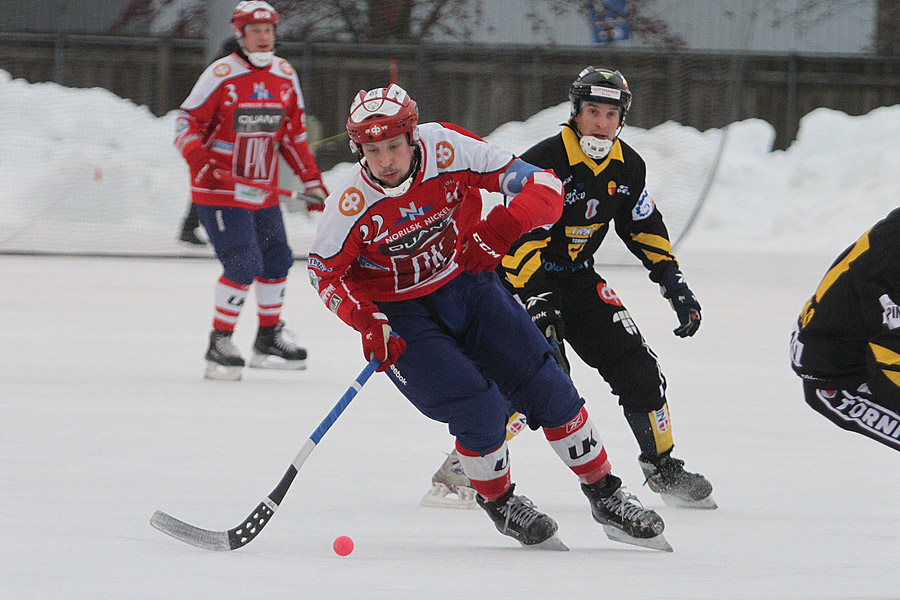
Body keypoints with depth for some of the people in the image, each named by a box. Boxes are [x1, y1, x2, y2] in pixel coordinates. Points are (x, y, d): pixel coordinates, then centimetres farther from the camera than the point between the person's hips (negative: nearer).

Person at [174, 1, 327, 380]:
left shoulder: (285, 77, 6)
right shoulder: (221, 75, -13)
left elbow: (293, 135, 15)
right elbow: (187, 122, -12)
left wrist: (312, 180, 13)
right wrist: (199, 159, -29)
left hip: (263, 192, 7)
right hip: (220, 190, -7)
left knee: (276, 259, 13)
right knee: (244, 264, -16)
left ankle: (269, 339, 31)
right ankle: (219, 344, -4)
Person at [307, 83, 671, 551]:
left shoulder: (451, 151, -23)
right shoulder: (351, 205, -24)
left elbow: (544, 189, -20)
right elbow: (324, 272, -8)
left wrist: (500, 229, -37)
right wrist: (367, 323, -22)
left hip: (466, 283, 3)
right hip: (398, 312, -3)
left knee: (547, 390, 0)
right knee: (479, 410, -16)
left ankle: (606, 497, 17)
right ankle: (500, 504, 12)